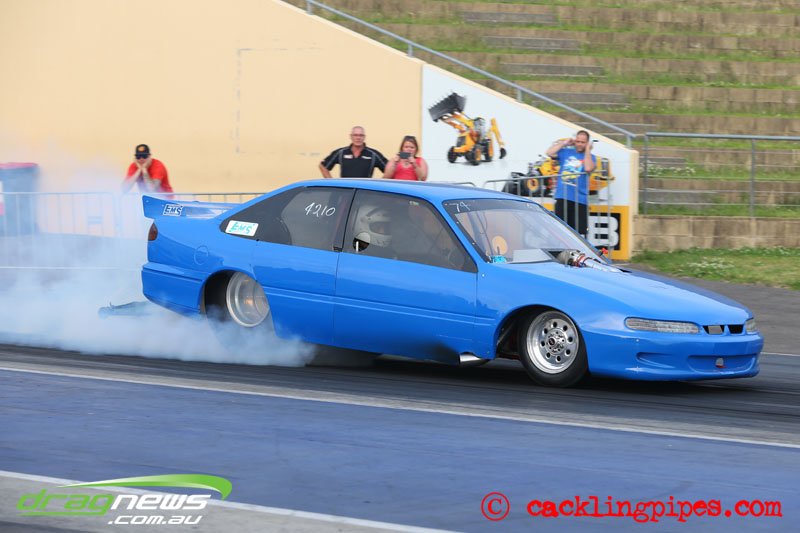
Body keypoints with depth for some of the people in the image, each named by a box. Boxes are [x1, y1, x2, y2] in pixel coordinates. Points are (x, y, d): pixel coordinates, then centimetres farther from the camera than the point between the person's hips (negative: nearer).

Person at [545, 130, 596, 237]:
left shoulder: (589, 157, 9)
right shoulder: (565, 152, 15)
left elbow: (588, 168, -12)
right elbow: (549, 152, 4)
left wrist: (587, 150, -4)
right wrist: (565, 143, 7)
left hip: (579, 199, -2)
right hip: (562, 198, 2)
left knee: (580, 231, -7)